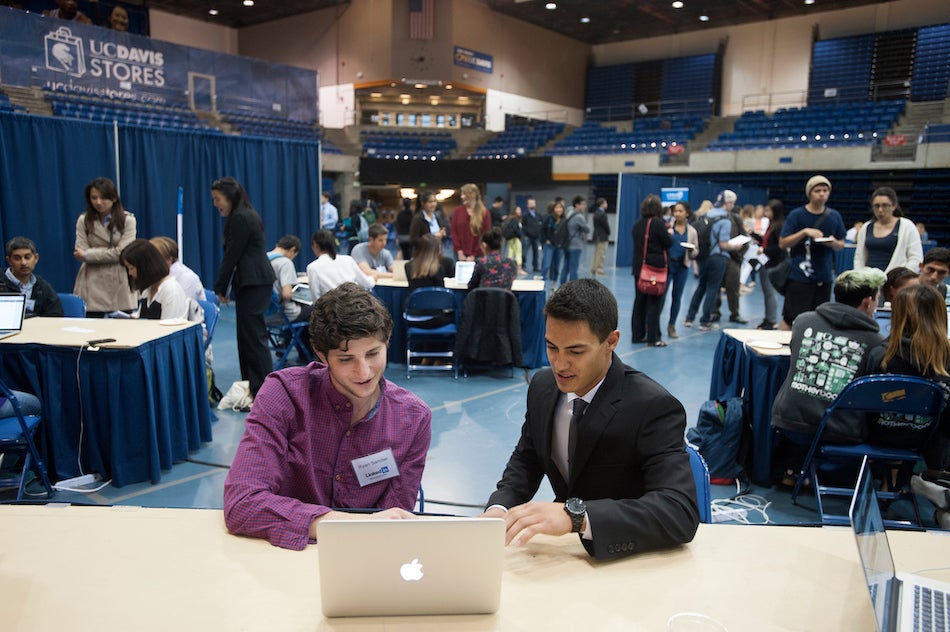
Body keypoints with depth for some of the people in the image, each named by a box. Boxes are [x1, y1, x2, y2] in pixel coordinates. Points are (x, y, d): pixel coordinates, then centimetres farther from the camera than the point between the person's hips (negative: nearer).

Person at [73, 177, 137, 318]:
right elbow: (81, 253, 1)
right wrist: (111, 252, -7)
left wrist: (88, 255, -3)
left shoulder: (127, 220, 3)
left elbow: (123, 253, -7)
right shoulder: (83, 221, 9)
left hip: (120, 288, -1)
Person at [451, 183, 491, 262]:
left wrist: (474, 255, -9)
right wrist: (459, 252, -7)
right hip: (461, 255, 2)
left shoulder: (484, 212, 1)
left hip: (478, 255, -2)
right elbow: (454, 232, 4)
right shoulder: (457, 211, 8)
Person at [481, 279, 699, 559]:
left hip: (626, 557, -4)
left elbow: (681, 513, -30)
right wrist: (498, 508, -12)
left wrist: (575, 515, -41)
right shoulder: (542, 386, -3)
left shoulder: (654, 408, -21)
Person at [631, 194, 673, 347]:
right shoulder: (658, 223, -12)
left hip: (639, 267, 7)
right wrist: (668, 233, 11)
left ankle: (638, 334, 16)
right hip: (656, 267, -6)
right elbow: (668, 243, -10)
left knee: (640, 301, 11)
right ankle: (653, 338, 1)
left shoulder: (637, 224, 8)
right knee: (654, 303, -1)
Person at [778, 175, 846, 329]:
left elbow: (841, 244, 17)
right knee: (791, 319, -4)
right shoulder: (797, 215, -4)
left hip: (824, 276, 4)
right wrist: (805, 232, -19)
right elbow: (782, 243, -7)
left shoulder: (834, 216, 9)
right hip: (799, 275, -4)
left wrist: (834, 243, -6)